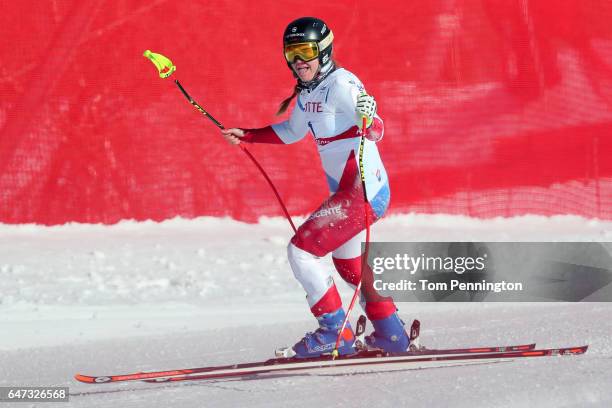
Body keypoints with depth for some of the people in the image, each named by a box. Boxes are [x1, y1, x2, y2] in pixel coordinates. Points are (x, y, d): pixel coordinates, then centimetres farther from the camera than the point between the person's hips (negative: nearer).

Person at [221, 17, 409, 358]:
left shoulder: (341, 84, -16)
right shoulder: (307, 94, 10)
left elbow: (377, 130, -26)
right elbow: (292, 132, 29)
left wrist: (368, 119, -47)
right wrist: (245, 136, 27)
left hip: (364, 191, -10)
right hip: (345, 191, 10)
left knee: (301, 250, -12)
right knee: (348, 263, 25)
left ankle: (337, 332, -6)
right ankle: (391, 334, 37)